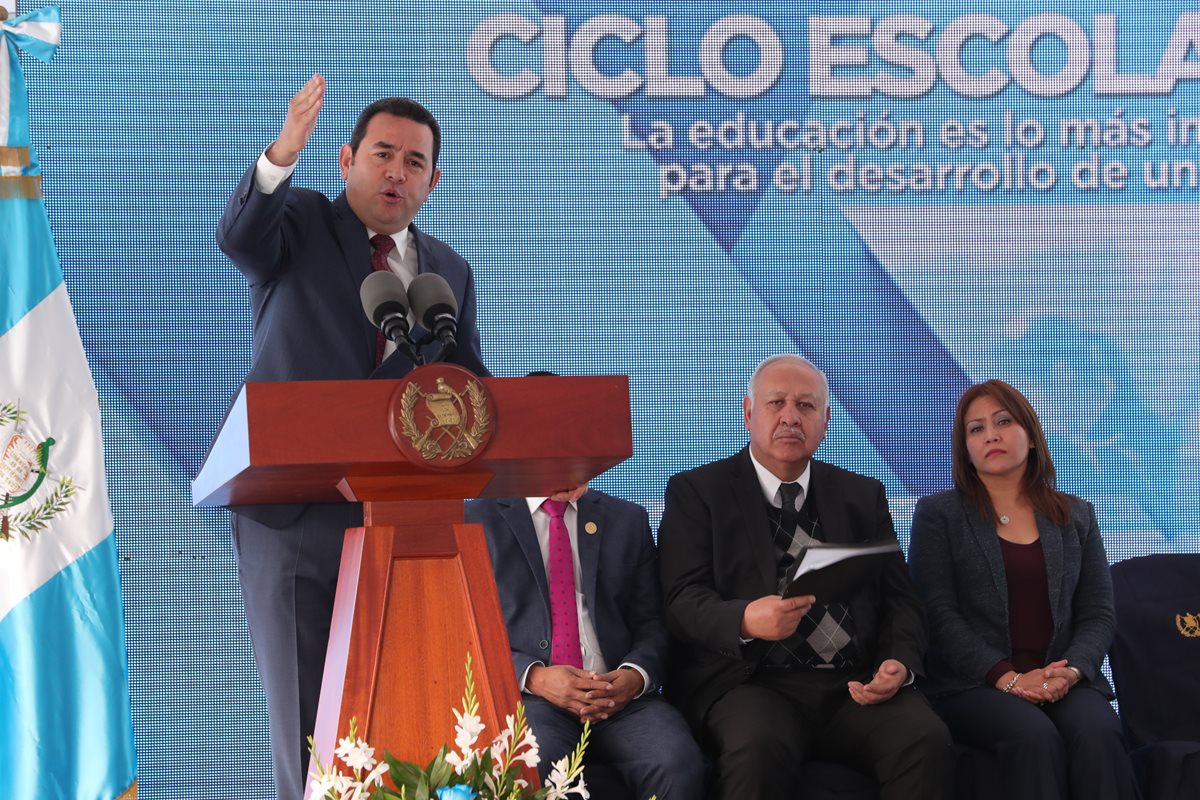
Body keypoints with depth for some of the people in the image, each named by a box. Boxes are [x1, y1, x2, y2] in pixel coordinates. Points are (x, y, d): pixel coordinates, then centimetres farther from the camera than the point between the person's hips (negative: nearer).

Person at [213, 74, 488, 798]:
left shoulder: (450, 272, 16)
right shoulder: (298, 223, 4)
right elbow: (239, 237, -19)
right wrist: (282, 156, -37)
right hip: (295, 511, -3)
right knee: (306, 718, 0)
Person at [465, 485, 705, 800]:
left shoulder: (628, 520, 18)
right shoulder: (476, 521, 8)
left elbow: (651, 626, 14)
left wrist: (635, 676, -9)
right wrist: (534, 677, -14)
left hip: (618, 692, 3)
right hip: (526, 694, -2)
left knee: (680, 766, -29)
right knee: (531, 767, -37)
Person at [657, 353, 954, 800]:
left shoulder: (864, 496, 20)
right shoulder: (697, 492, 9)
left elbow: (900, 600, 16)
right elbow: (683, 600, -2)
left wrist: (899, 663, -6)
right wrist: (745, 620, -24)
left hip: (856, 685, 3)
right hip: (750, 681, -3)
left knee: (927, 743, -27)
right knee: (760, 750, -37)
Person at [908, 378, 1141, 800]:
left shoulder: (1077, 516, 16)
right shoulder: (937, 513, 7)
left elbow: (1097, 615, 11)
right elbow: (939, 614, -2)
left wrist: (1071, 670, -10)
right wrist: (1007, 677, -15)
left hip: (1065, 680, 3)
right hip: (974, 683, -2)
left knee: (1098, 733, -31)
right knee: (1035, 736, -34)